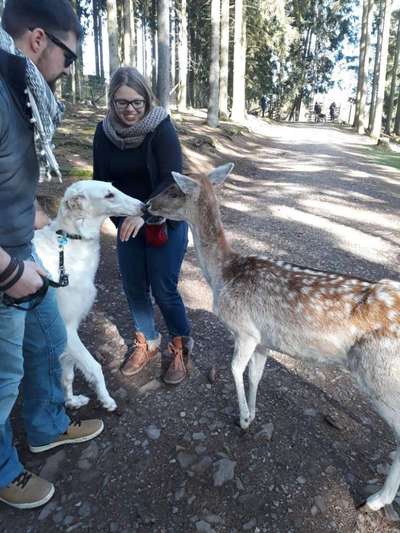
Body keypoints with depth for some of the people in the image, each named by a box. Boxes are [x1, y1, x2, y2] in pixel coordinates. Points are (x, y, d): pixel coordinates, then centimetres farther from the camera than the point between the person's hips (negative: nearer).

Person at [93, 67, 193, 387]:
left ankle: (182, 347, 22)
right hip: (127, 223, 5)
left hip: (166, 222, -4)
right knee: (134, 287, 10)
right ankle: (147, 343, 32)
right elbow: (100, 179, 4)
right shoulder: (105, 131, -1)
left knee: (163, 290, -2)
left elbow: (172, 179, -22)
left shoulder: (161, 127, -14)